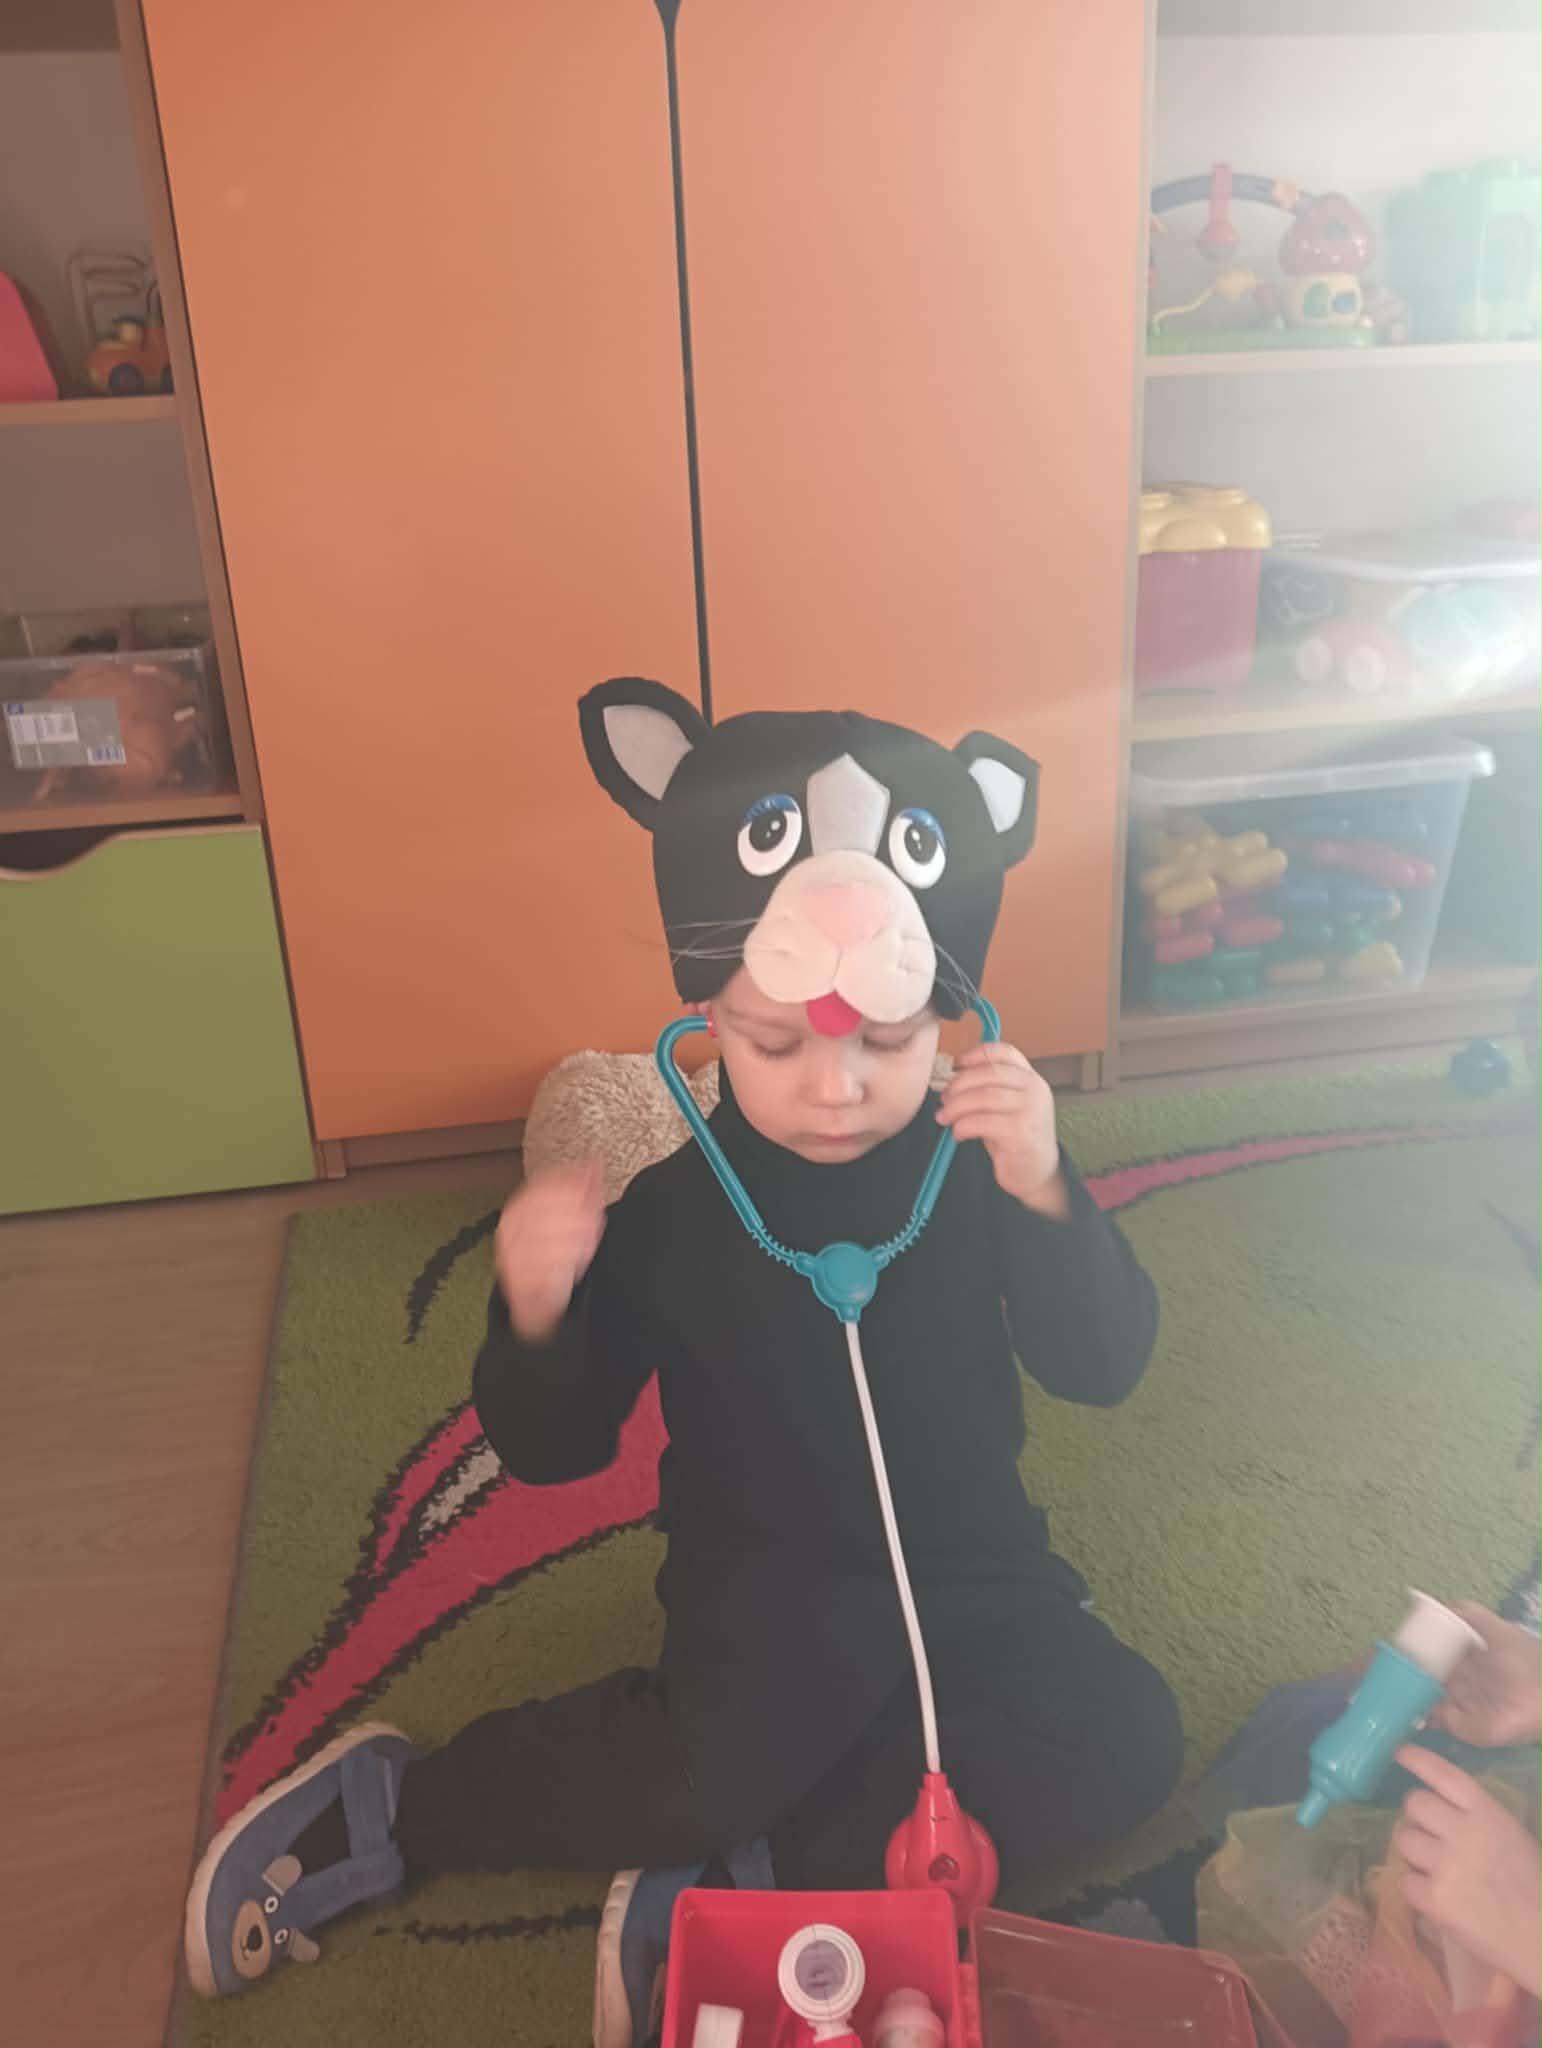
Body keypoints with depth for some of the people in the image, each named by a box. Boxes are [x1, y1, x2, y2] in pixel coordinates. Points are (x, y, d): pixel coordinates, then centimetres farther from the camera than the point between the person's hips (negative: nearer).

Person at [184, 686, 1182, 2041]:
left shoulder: (980, 1171, -9)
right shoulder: (667, 1212, -13)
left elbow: (1104, 1370, -13)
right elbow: (552, 1454, -7)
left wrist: (1045, 1195, -31)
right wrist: (536, 1316, -30)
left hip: (970, 1562, 4)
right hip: (765, 1582, -3)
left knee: (1126, 1745, -18)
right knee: (724, 1763, -30)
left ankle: (735, 1886, -16)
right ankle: (397, 1806, -3)